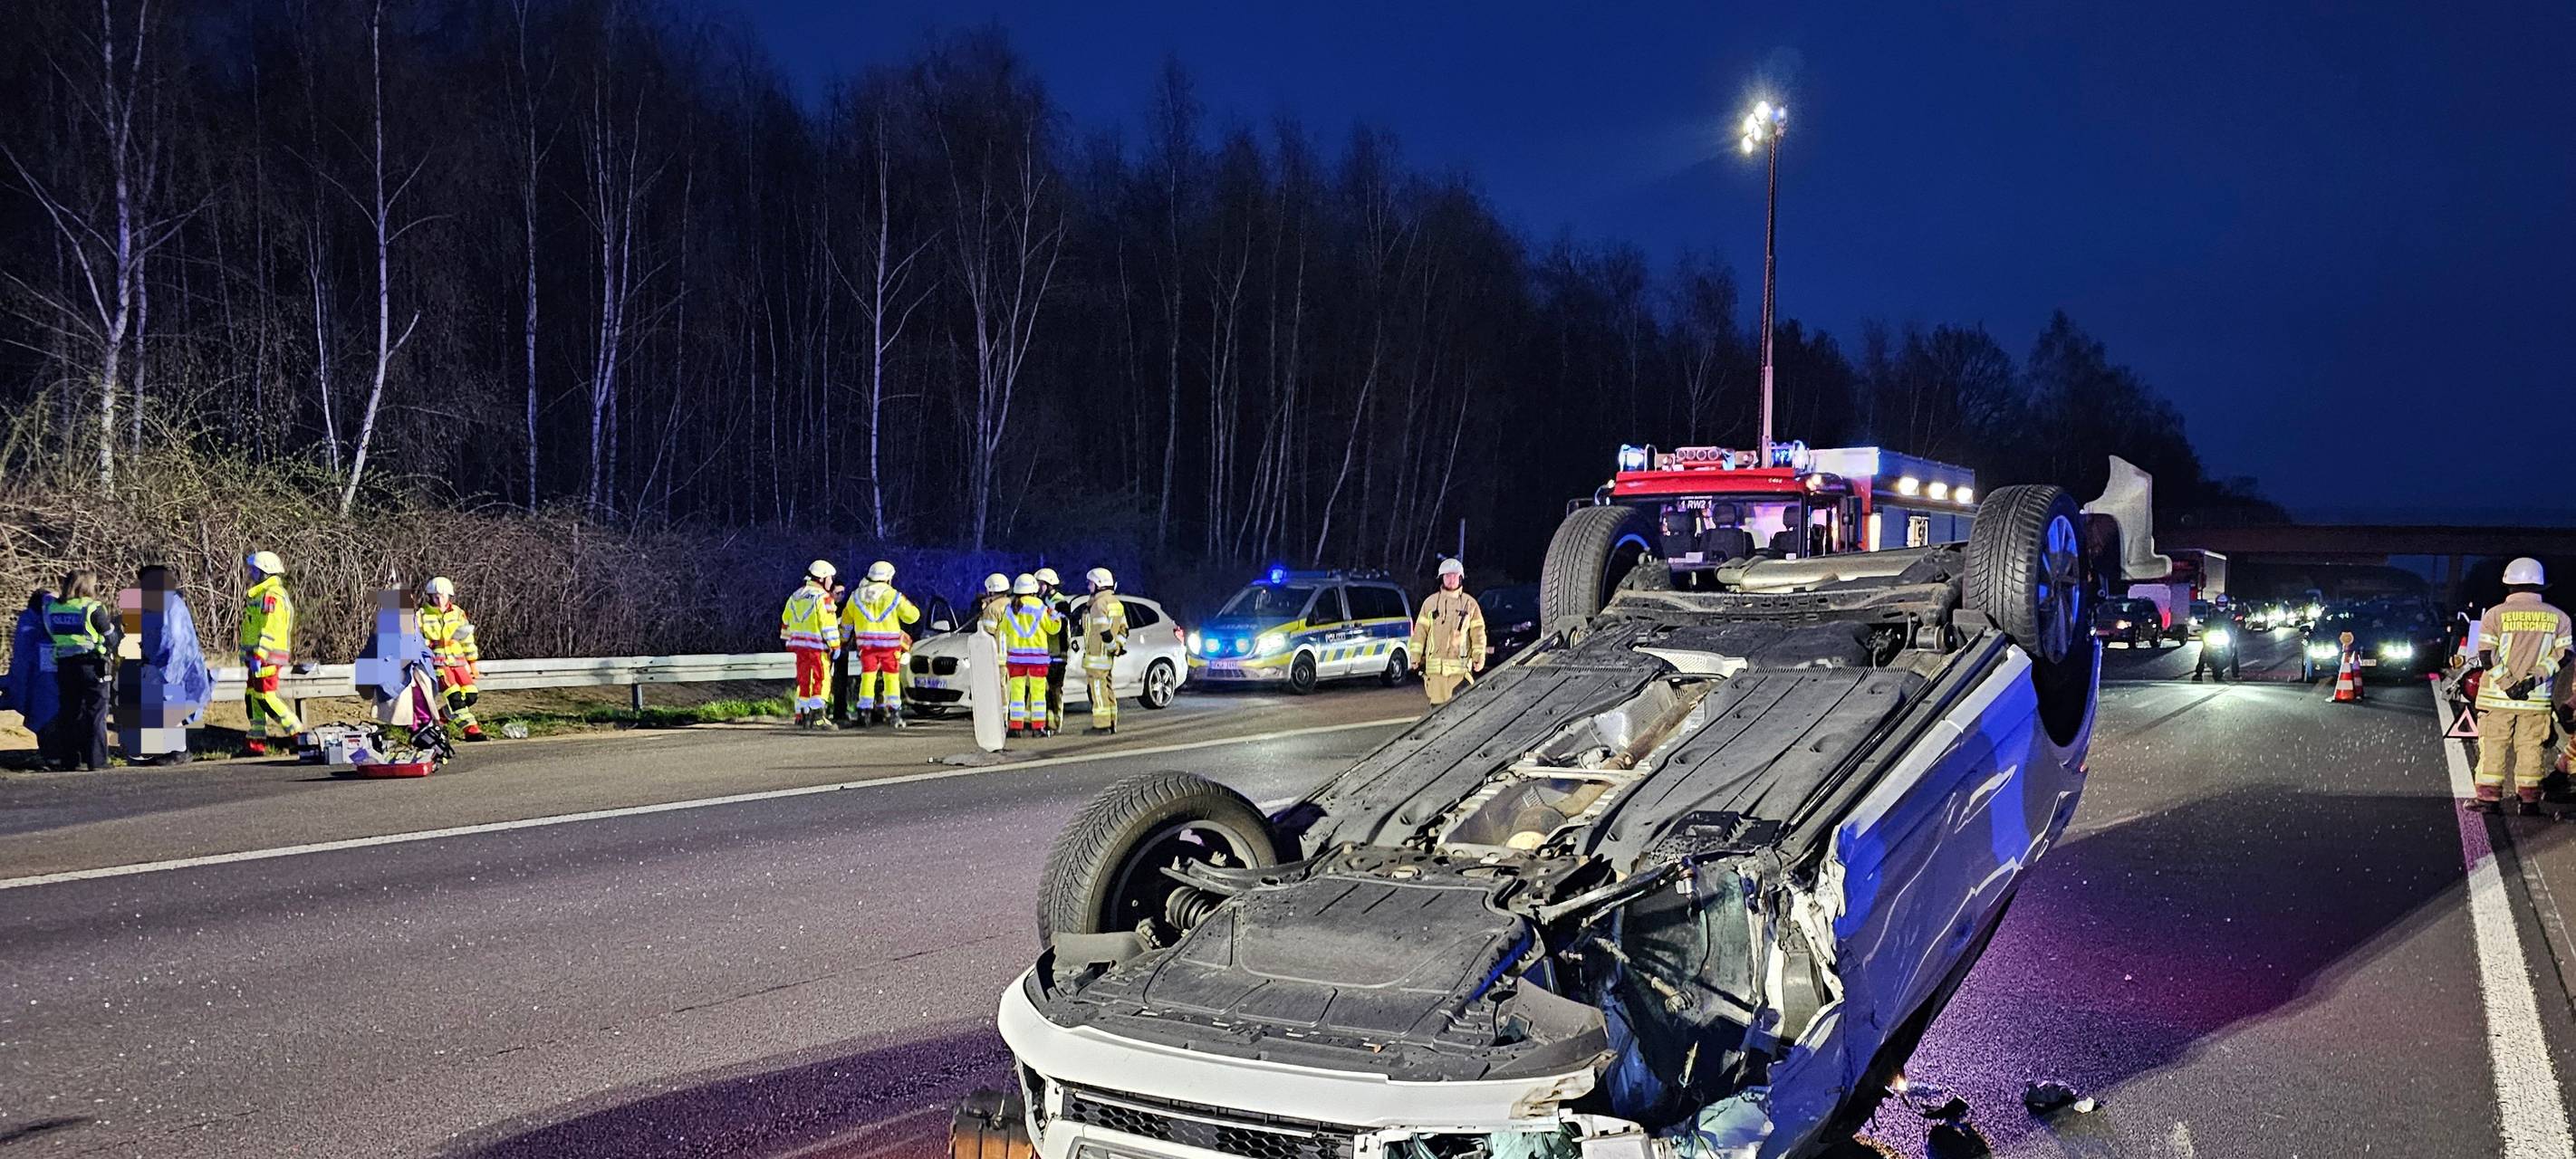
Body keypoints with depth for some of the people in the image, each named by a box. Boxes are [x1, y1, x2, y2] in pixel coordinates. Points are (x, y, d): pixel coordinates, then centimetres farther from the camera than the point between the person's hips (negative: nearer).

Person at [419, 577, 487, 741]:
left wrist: (473, 663, 18)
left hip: (457, 660, 4)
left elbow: (467, 639, 16)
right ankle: (470, 730, -20)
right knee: (454, 695, -21)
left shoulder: (458, 613, 9)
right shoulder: (422, 615, -1)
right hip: (436, 662, -4)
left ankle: (443, 716, 14)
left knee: (470, 695, -9)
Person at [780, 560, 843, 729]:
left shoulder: (795, 596, 16)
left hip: (799, 645, 8)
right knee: (821, 679, -6)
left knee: (803, 680, 13)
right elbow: (828, 624, -14)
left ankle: (801, 715, 16)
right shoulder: (823, 597, -10)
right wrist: (835, 645, -11)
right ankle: (818, 716, -11)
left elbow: (786, 621, 22)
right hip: (817, 646, -8)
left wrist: (789, 640, 31)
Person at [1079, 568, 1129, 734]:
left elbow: (1104, 631, -22)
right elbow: (1123, 629, 18)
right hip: (1109, 656, 10)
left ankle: (1102, 725, -7)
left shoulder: (1099, 604, -16)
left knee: (1098, 689, -6)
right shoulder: (1116, 603, 15)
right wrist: (1120, 645, 14)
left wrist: (1113, 647, -12)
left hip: (1097, 655, -10)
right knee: (1107, 688, 15)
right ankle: (1111, 723, 19)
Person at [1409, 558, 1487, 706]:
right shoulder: (1431, 602, 9)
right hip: (1435, 664, 1)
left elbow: (1478, 632, 7)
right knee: (1438, 702, 0)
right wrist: (1416, 655, 4)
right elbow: (1420, 630, 9)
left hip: (1460, 665, -1)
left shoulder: (1470, 603, 8)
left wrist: (1479, 657, -1)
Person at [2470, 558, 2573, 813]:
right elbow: (2562, 656, -4)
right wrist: (2534, 678, -10)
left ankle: (2489, 799, 5)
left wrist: (2507, 684, -10)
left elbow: (2486, 657, -10)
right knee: (2531, 748, 8)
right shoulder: (2558, 618, 3)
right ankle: (2530, 800, 11)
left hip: (2497, 696, -1)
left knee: (2493, 745, 4)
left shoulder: (2495, 614, -3)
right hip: (2537, 698, 2)